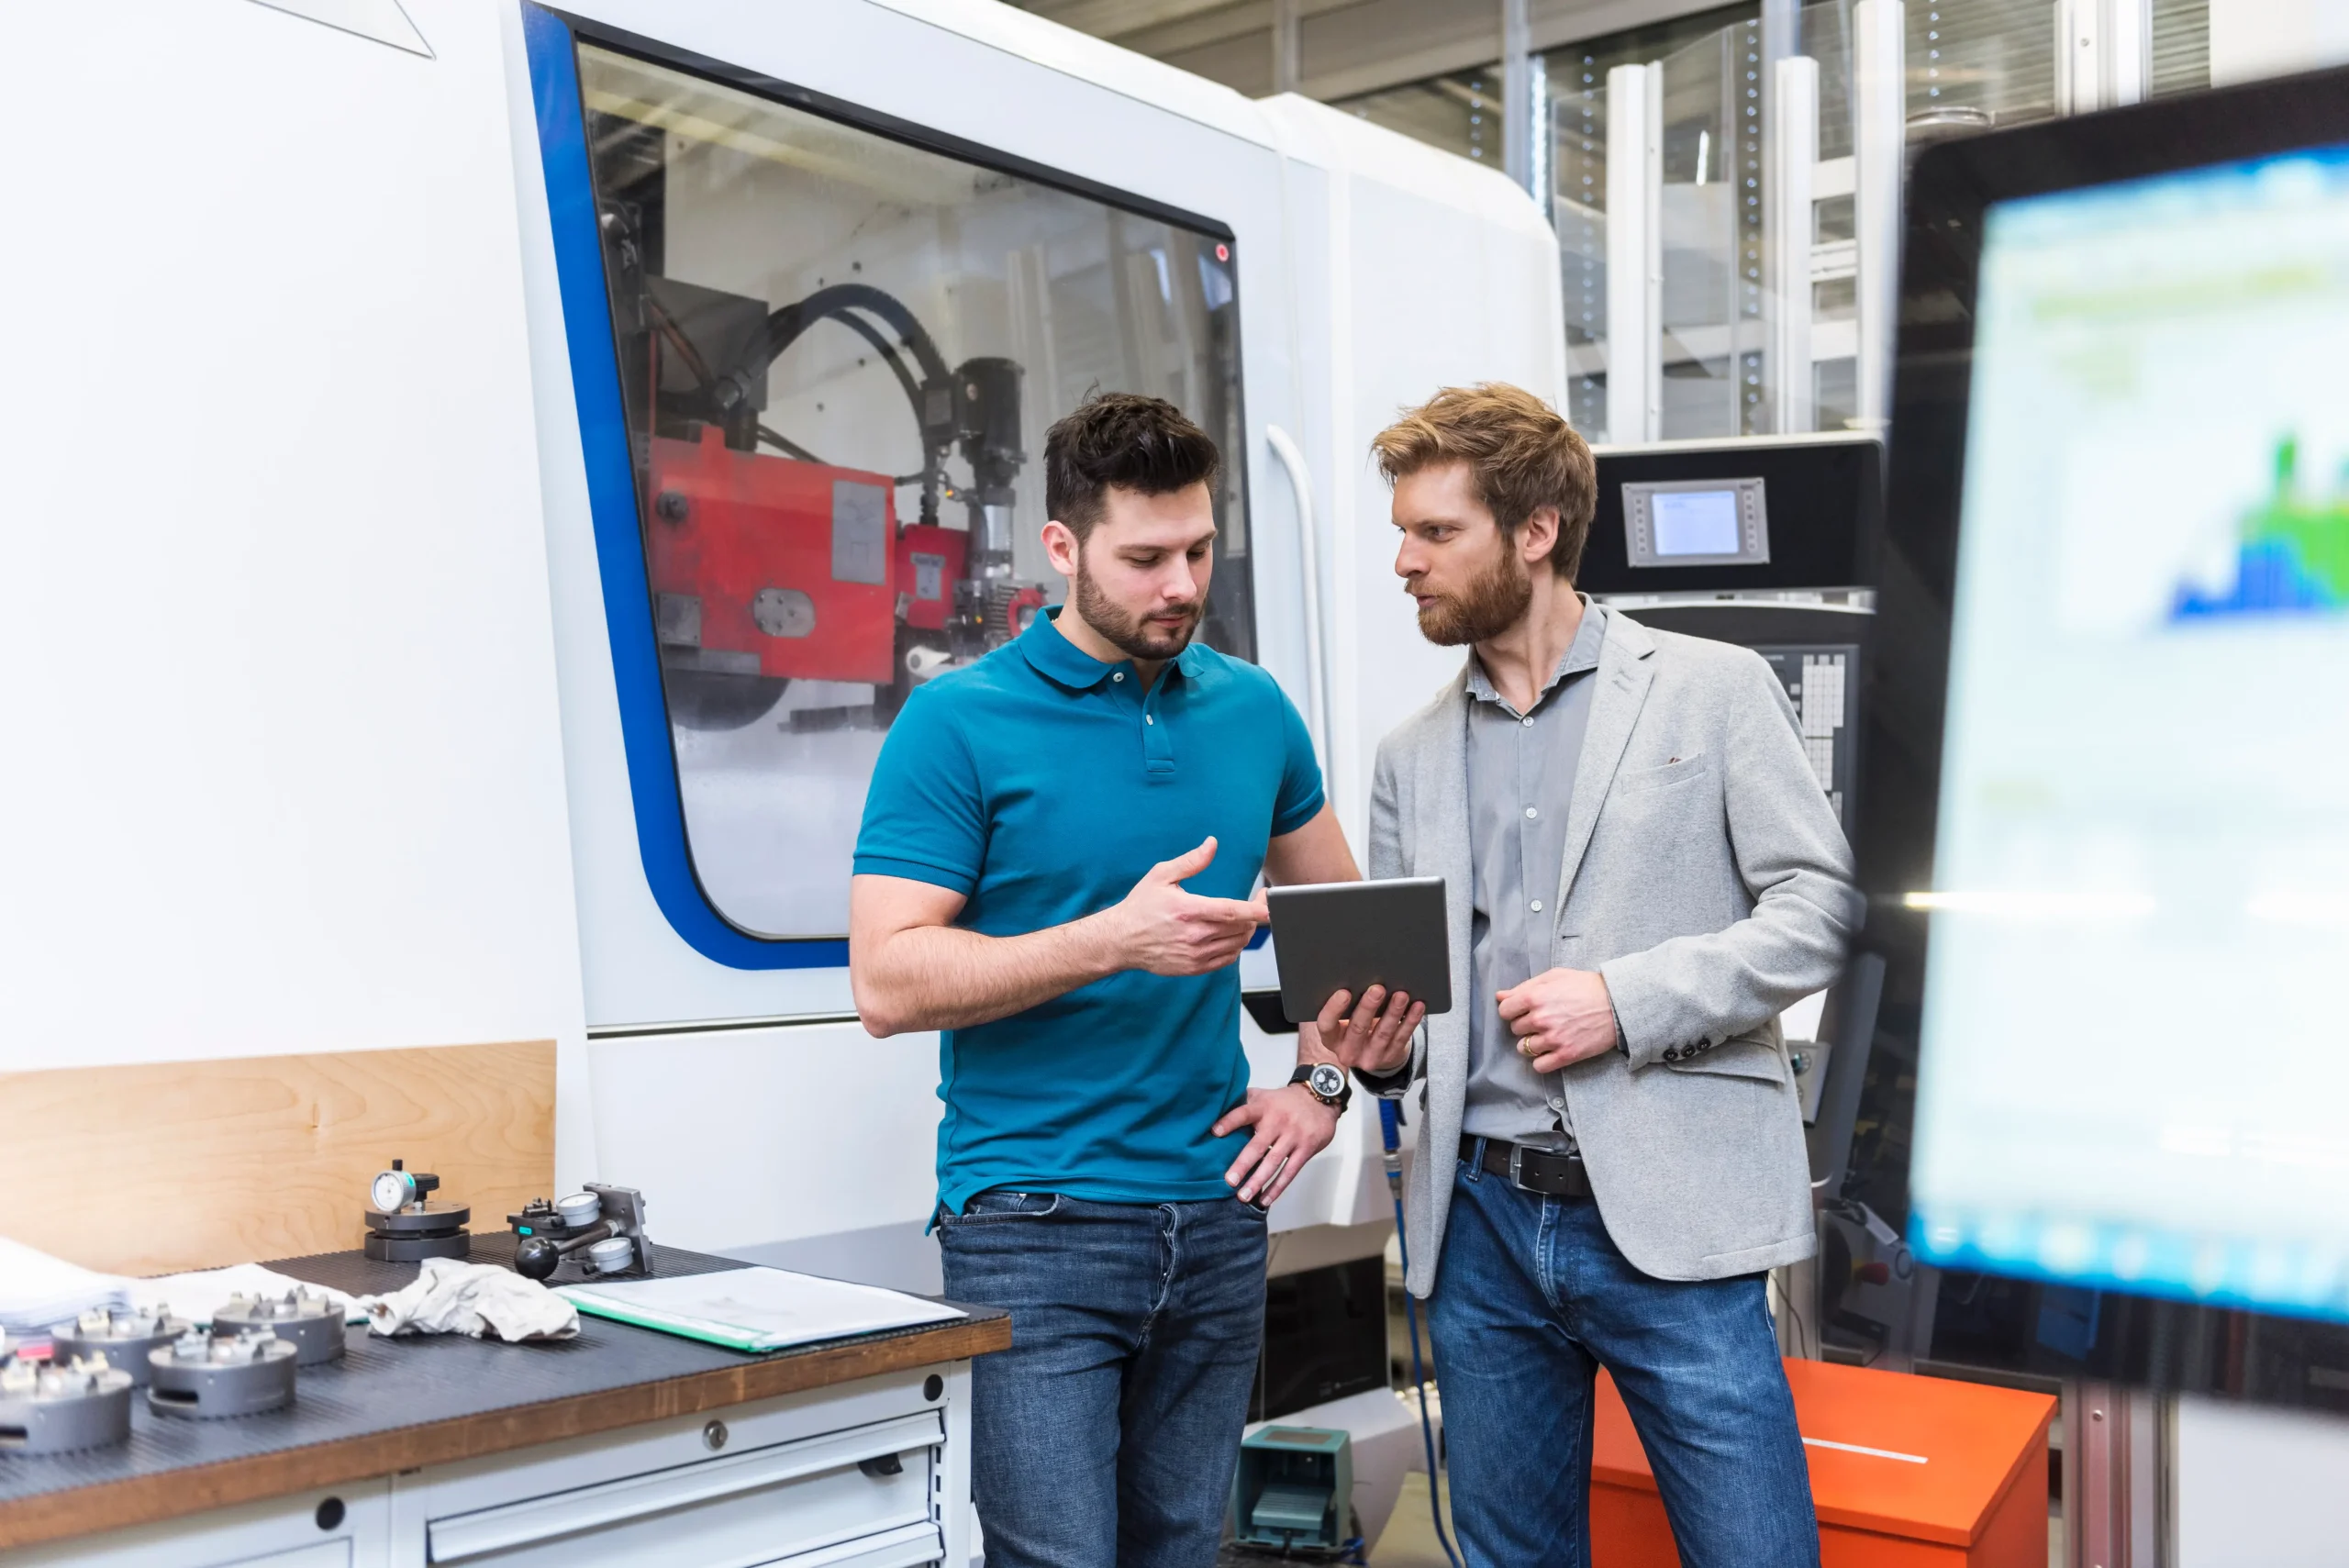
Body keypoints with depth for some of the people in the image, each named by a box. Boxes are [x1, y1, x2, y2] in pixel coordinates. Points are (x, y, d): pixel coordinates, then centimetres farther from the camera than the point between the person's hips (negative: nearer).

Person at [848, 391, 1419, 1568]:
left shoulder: (1254, 710, 7)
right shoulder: (956, 725, -8)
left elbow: (1339, 907, 22)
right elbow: (887, 983, -14)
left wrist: (1324, 1081, 9)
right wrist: (1115, 939, -24)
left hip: (1218, 1213, 5)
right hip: (1036, 1229, -5)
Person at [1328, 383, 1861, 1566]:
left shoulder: (1711, 689, 1)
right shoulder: (1412, 756, 13)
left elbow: (1821, 905, -4)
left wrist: (1629, 1000, -14)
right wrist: (1375, 1046, -6)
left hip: (1668, 1215, -4)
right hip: (1481, 1224, 4)